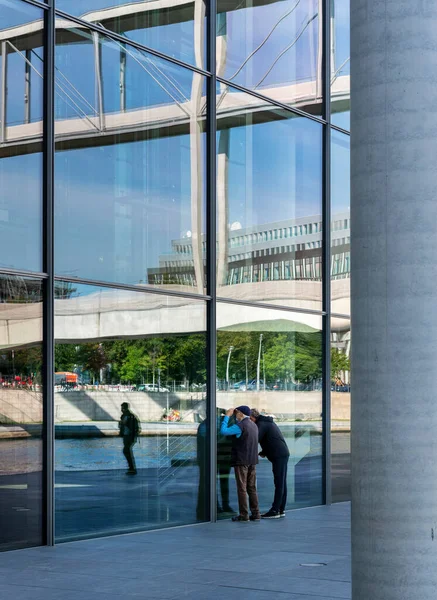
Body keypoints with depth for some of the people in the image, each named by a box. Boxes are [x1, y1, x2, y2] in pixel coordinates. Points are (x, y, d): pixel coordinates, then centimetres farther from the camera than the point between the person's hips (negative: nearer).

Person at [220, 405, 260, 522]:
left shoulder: (240, 425, -14)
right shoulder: (253, 425, 11)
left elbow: (223, 431, -19)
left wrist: (227, 416, -7)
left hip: (241, 461, -8)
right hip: (252, 461, 8)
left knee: (242, 488, -3)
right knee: (252, 488, 11)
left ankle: (244, 515, -3)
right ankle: (255, 513, 11)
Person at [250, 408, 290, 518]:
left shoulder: (261, 424, -8)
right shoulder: (269, 422, 22)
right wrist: (263, 453, 15)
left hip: (279, 456, -10)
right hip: (284, 453, 10)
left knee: (279, 483, -9)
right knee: (282, 483, 9)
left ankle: (275, 511, -9)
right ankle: (281, 509, 11)